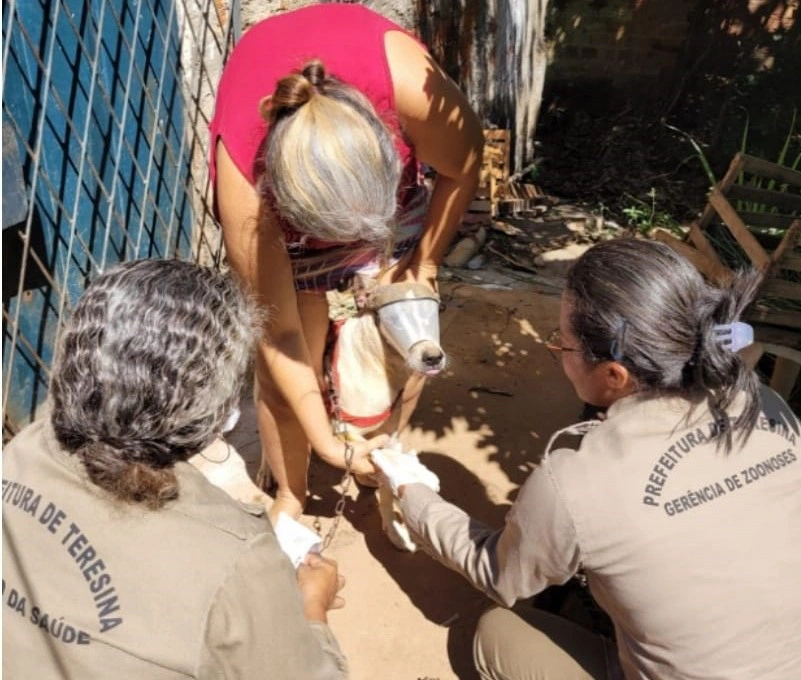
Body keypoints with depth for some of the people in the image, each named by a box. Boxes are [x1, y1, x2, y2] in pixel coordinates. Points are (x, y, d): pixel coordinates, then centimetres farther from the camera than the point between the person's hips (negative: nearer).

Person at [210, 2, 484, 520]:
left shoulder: (404, 80, -43)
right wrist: (328, 444, -15)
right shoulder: (246, 180, -39)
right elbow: (279, 333, -24)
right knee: (285, 375, -3)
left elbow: (465, 164, -18)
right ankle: (289, 495, 26)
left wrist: (424, 263, -8)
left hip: (388, 180, 2)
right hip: (283, 207, -1)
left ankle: (382, 467, 30)